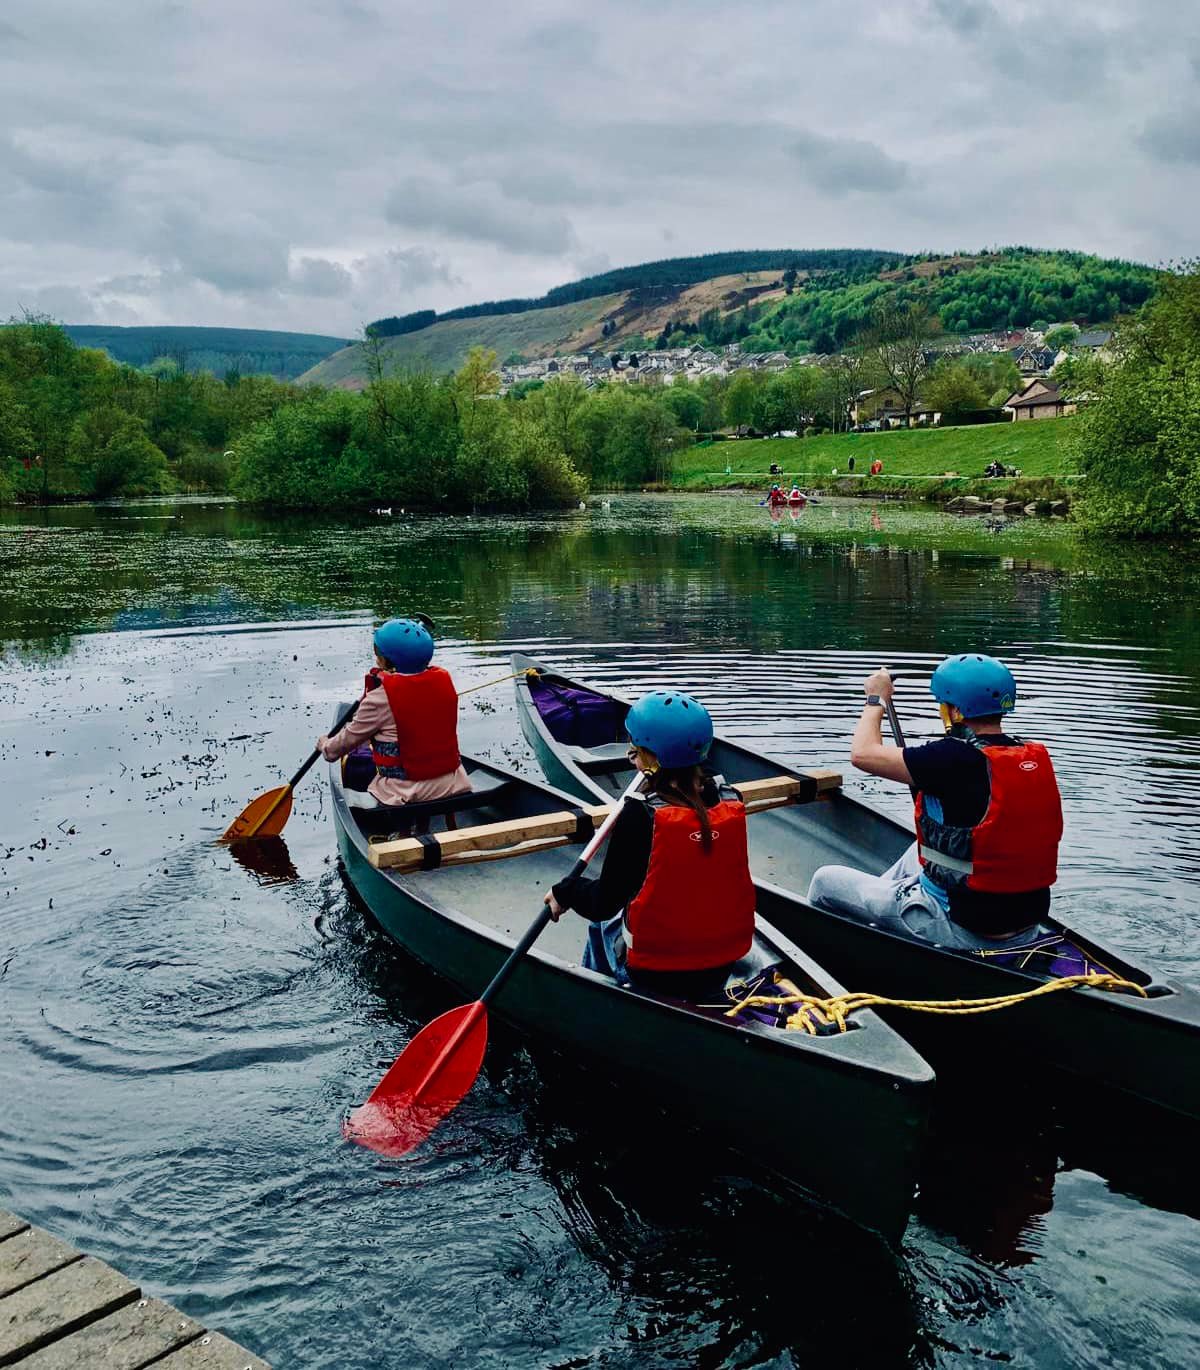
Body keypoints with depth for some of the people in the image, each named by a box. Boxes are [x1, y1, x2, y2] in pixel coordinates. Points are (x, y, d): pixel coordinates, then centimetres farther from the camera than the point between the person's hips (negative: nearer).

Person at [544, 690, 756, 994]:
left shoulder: (640, 815, -23)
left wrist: (564, 892, 5)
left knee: (602, 922, 26)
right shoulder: (731, 803, -8)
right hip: (721, 970, 4)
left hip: (654, 976, -4)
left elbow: (604, 904, -15)